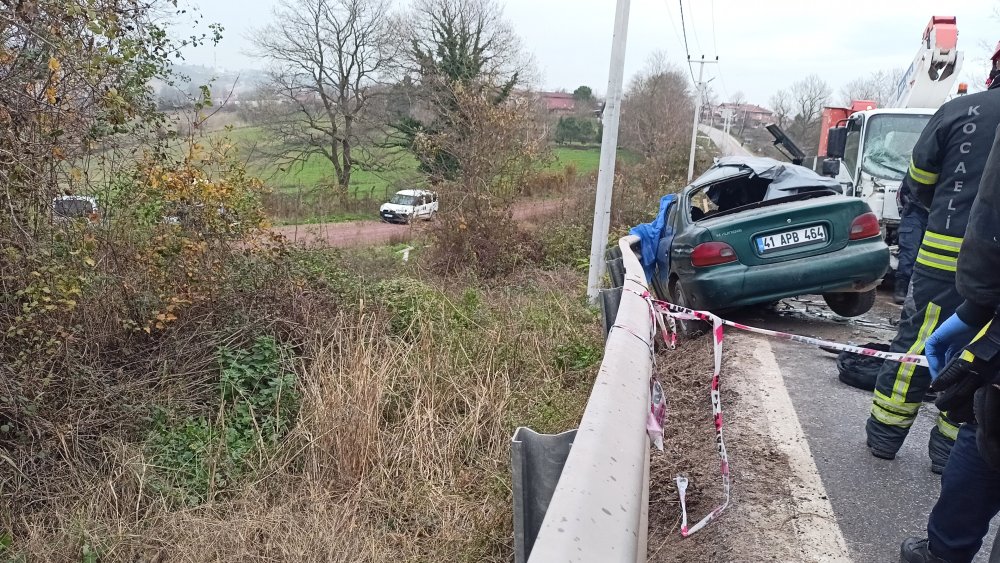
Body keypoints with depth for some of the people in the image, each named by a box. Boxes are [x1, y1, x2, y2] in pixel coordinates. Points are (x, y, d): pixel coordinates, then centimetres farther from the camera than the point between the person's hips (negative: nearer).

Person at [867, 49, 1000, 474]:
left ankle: (884, 435, 19)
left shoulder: (959, 111, -4)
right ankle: (950, 450, 20)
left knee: (915, 340, 10)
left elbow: (919, 180, 4)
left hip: (945, 252, -1)